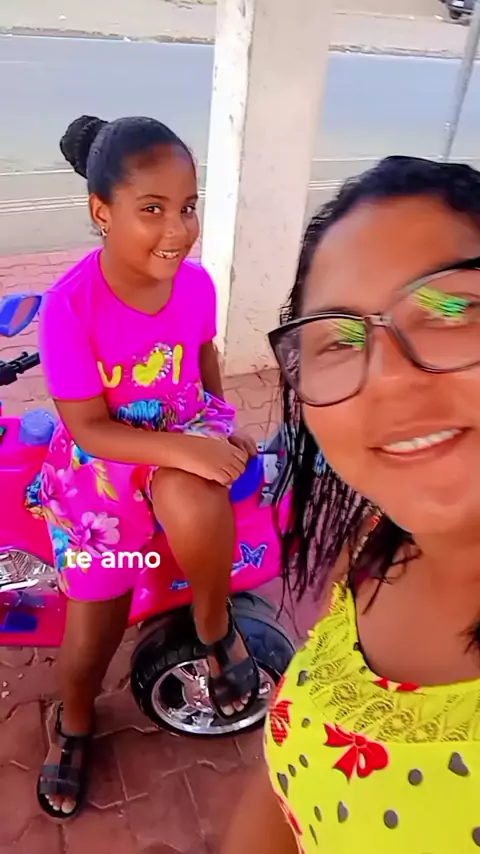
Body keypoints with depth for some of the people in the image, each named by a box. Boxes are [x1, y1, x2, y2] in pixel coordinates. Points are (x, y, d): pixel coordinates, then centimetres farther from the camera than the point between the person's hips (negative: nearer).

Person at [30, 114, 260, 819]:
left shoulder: (195, 282, -12)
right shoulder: (69, 306, -24)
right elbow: (88, 428, -21)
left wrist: (218, 430, 4)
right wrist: (186, 449, -33)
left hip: (184, 435, 2)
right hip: (98, 462, -1)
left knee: (194, 506, -37)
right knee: (91, 633, 5)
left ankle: (216, 628, -4)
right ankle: (74, 725, 42)